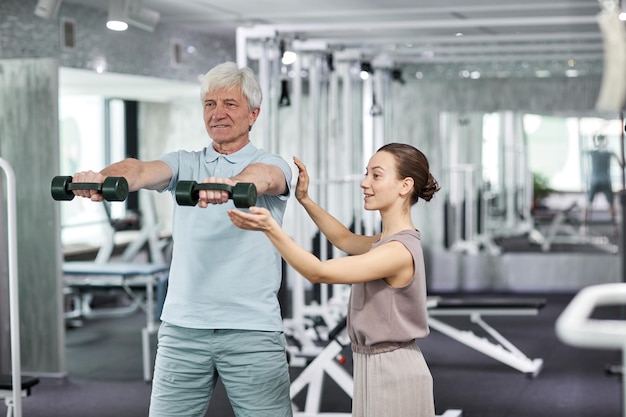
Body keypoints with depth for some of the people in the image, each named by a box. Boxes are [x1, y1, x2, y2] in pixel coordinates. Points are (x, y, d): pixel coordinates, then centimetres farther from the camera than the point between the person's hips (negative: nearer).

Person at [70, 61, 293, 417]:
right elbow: (143, 170, -10)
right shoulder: (185, 164, 11)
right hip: (183, 327, 3)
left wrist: (231, 184, -47)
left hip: (252, 331, -3)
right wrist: (103, 178, -34)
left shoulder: (273, 165, 3)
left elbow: (263, 177, -22)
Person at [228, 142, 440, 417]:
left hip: (390, 372, -10)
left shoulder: (398, 251, -22)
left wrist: (270, 228, -35)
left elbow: (318, 272, -26)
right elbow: (345, 239, 26)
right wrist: (304, 199, 16)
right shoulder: (392, 241, 8)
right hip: (376, 367, 10)